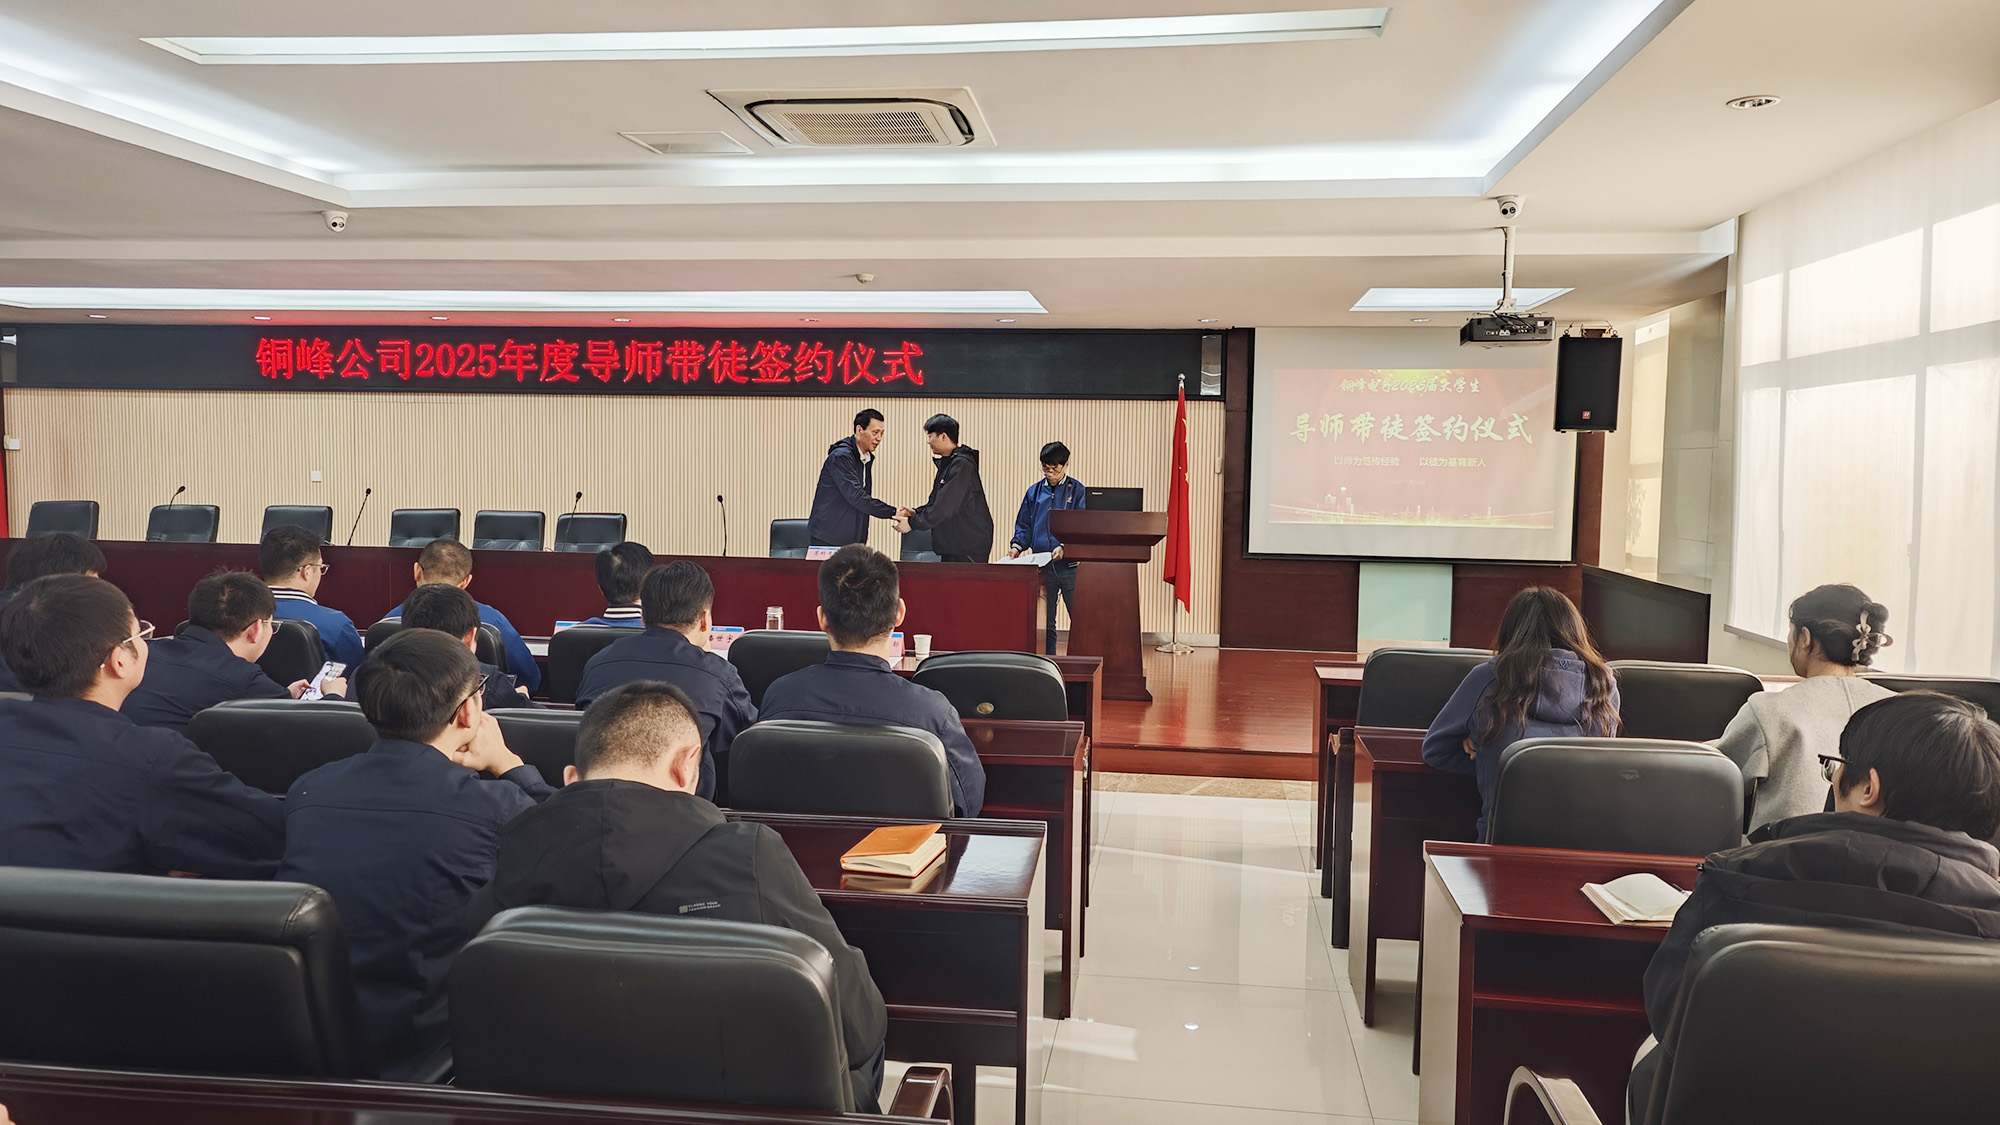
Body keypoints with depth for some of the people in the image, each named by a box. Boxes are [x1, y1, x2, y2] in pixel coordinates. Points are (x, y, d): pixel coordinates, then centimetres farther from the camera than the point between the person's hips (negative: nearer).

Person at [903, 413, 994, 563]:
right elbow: (936, 502, 20)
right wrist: (915, 513, 2)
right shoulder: (946, 463, 15)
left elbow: (945, 507, -22)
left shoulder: (962, 465, -17)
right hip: (952, 546, 10)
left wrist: (912, 523, -14)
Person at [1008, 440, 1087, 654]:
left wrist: (1065, 547, -23)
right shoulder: (1034, 491, 11)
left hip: (1070, 566, -3)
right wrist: (1017, 545, -6)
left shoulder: (1077, 491, 0)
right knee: (1044, 622, 8)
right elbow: (1024, 526, 13)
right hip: (1042, 567, 3)